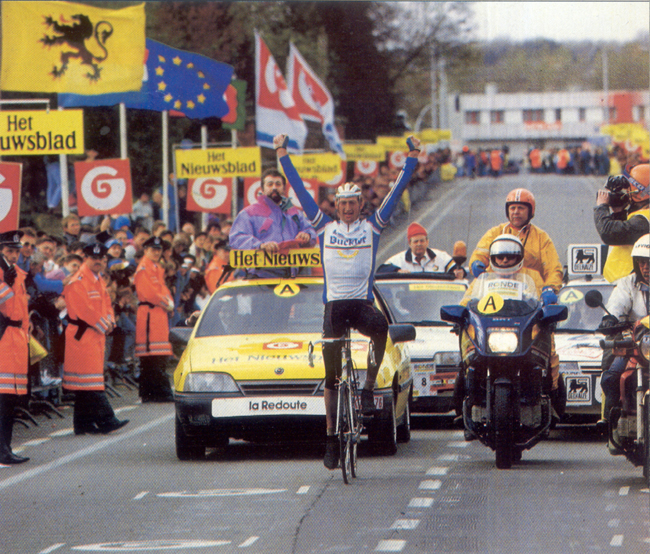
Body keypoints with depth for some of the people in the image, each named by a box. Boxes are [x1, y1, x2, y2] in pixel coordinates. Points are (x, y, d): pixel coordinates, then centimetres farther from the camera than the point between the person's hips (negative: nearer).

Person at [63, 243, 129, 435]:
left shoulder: (99, 280, 17)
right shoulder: (77, 282, -13)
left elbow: (106, 303, 20)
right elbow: (84, 309, -19)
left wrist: (109, 322, 0)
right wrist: (103, 325, -11)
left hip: (97, 335, 10)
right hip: (83, 336, -10)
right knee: (91, 381, -10)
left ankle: (83, 423, 13)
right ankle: (105, 420, -14)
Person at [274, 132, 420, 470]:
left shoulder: (372, 227, 7)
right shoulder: (325, 228, 9)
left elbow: (396, 192, 4)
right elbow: (300, 191, 7)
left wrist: (412, 160, -1)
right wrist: (282, 156, 5)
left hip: (362, 302, -1)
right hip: (334, 304, 1)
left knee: (381, 328, -36)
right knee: (332, 375, -1)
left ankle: (368, 388, -22)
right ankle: (331, 438, 6)